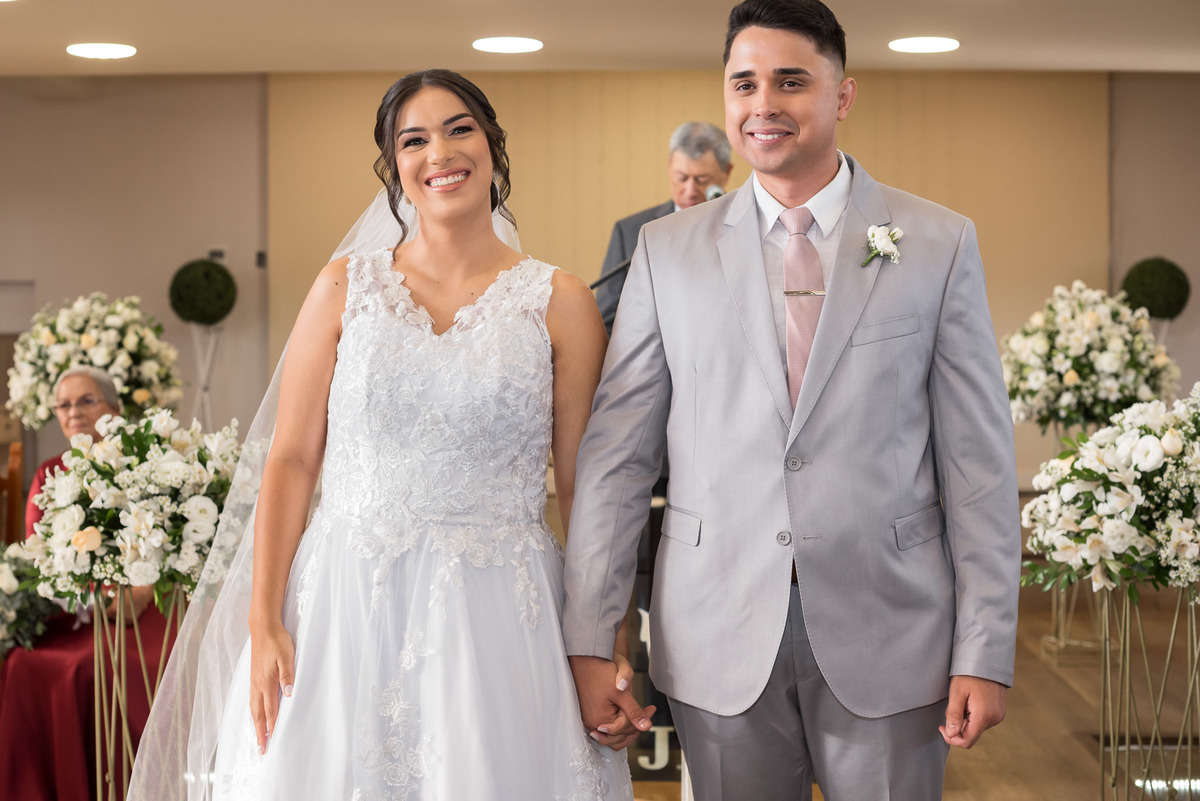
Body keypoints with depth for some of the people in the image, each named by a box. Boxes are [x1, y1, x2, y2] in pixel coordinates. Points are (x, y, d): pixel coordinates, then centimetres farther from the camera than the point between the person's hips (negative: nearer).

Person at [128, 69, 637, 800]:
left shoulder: (559, 303, 3)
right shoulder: (345, 289, 6)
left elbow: (585, 486, 1)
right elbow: (292, 460, 3)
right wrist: (264, 622, -4)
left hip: (501, 621, -1)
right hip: (349, 611, 1)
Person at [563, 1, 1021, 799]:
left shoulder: (939, 244, 1)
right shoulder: (668, 250, 4)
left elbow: (979, 460, 0)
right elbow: (615, 454, 3)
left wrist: (986, 652, -5)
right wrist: (588, 641, -2)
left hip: (887, 636, -1)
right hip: (719, 639, 1)